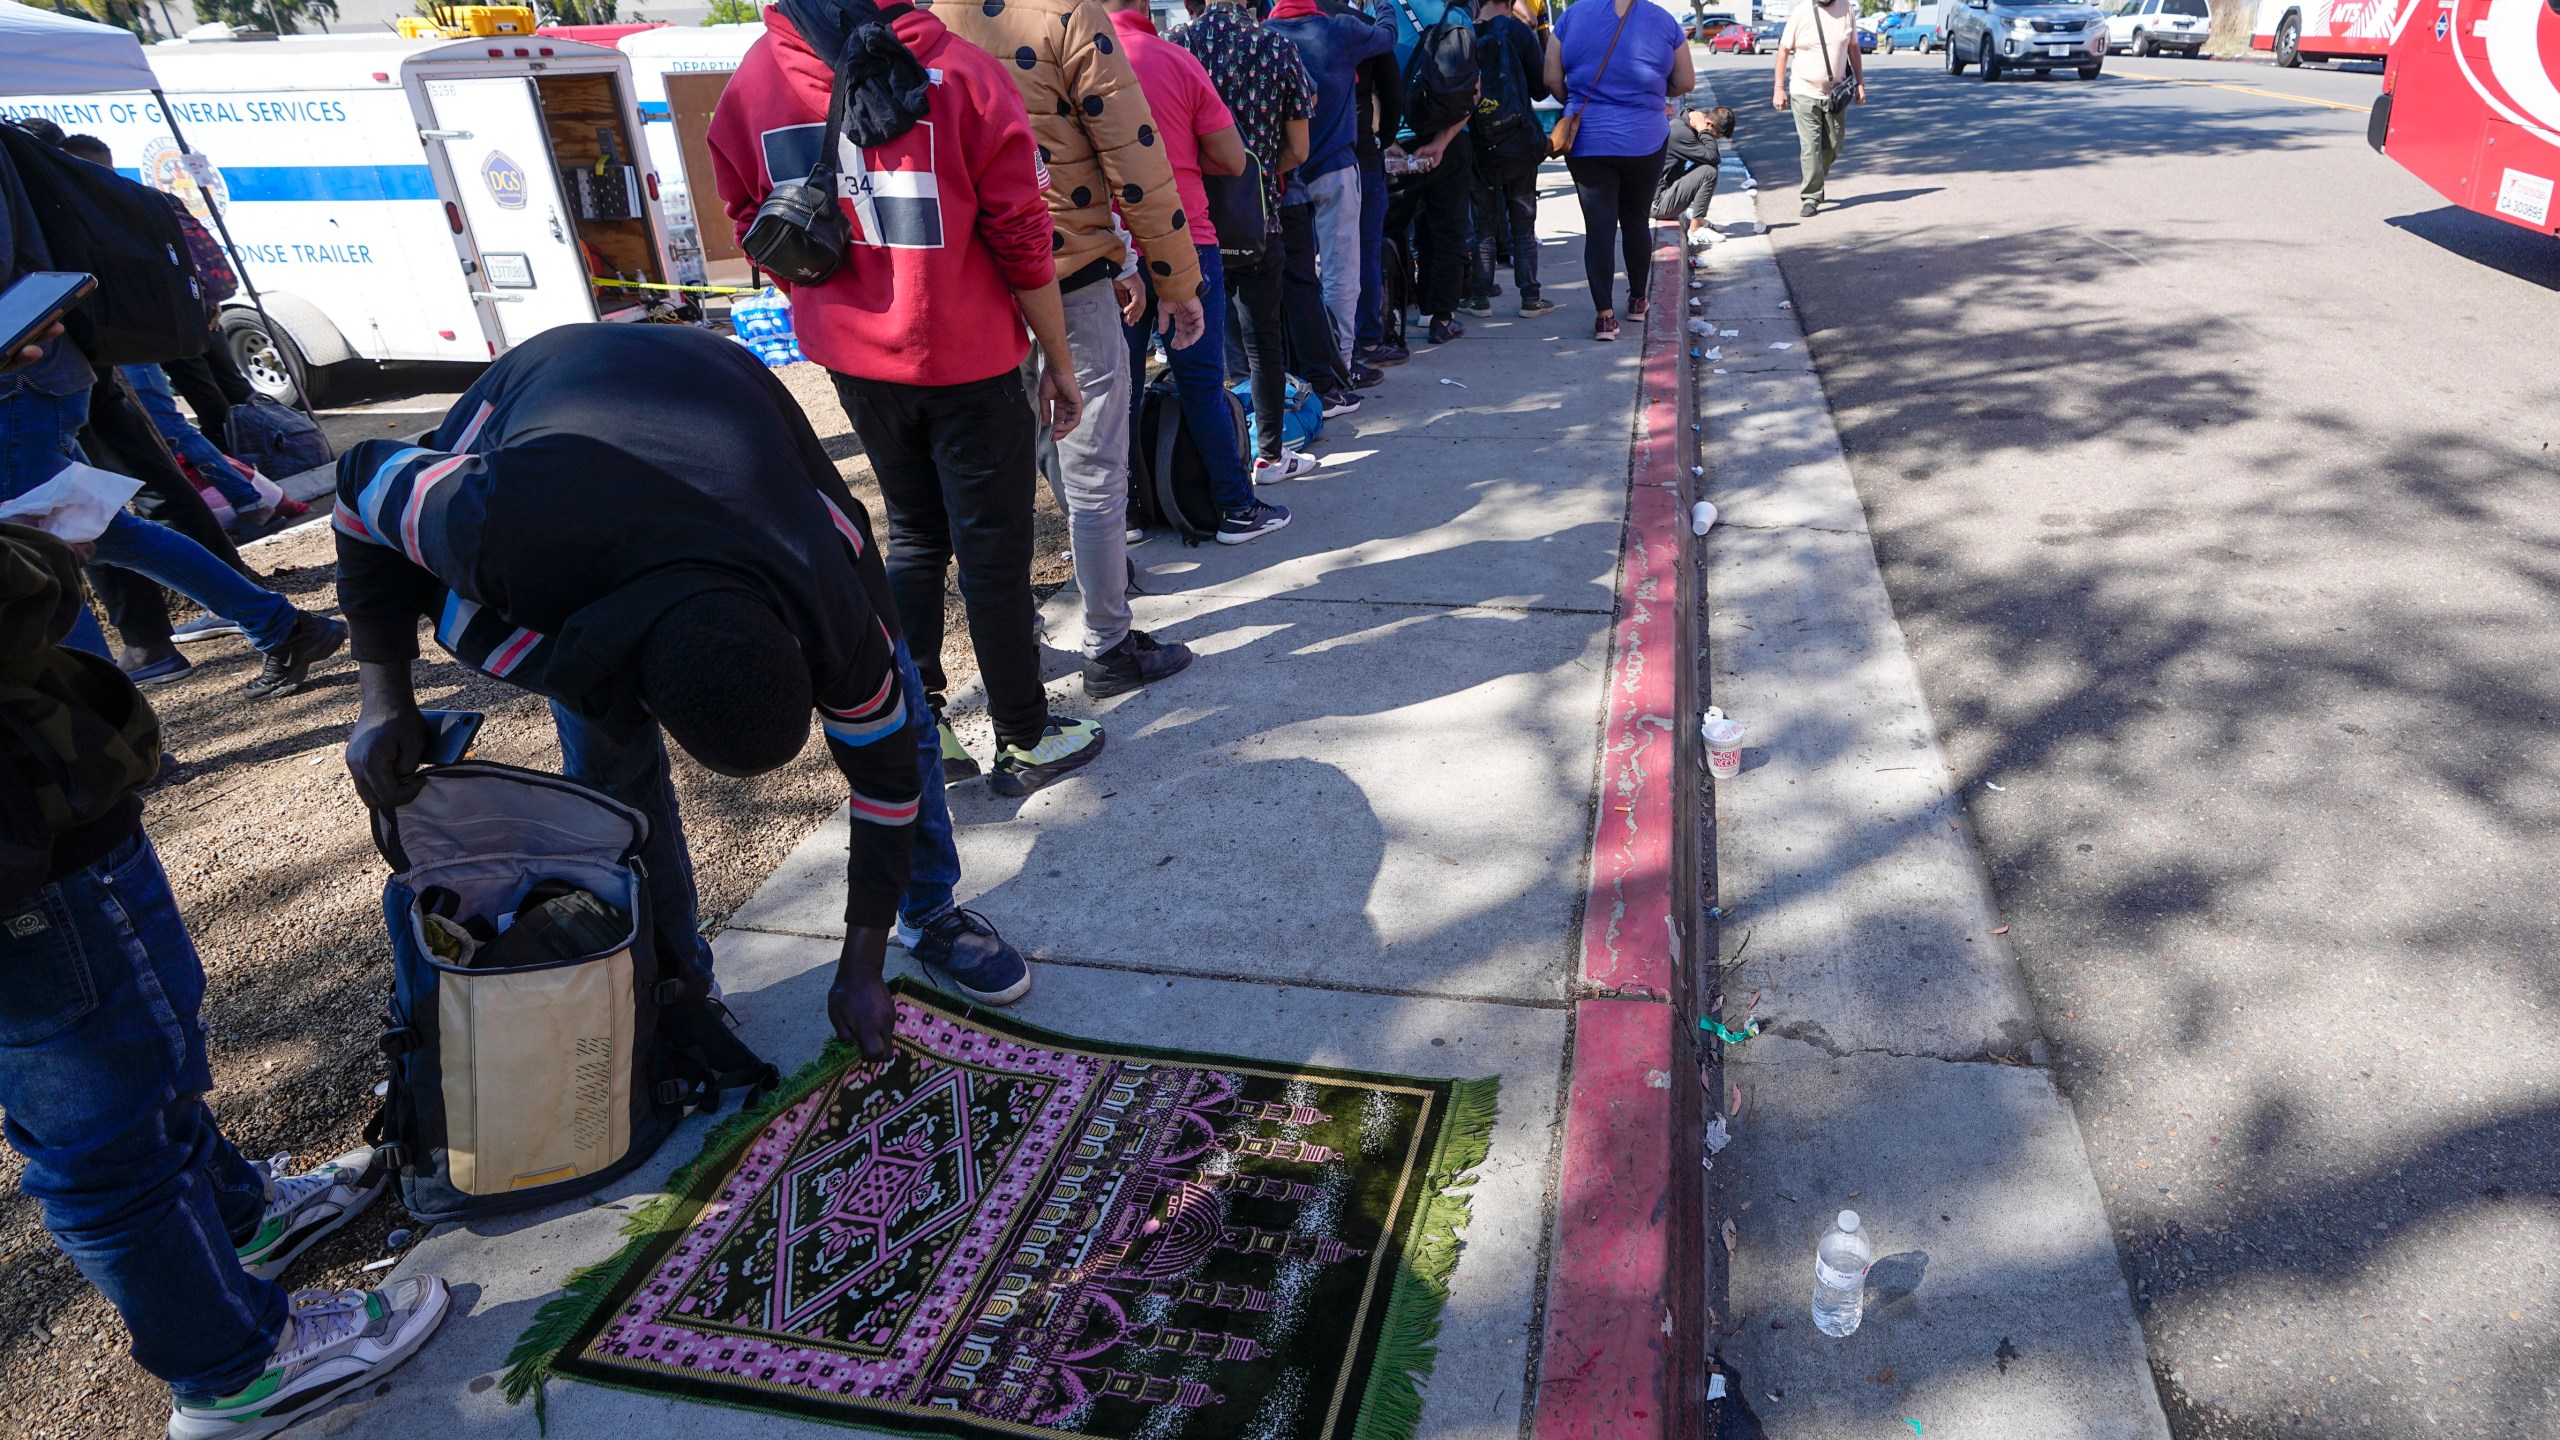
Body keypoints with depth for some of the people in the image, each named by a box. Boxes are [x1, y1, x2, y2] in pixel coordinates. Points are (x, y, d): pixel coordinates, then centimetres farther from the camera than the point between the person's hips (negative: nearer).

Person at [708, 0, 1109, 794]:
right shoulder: (956, 71, -13)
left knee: (914, 534, 20)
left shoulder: (753, 78, 0)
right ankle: (1024, 741, 17)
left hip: (855, 361, 5)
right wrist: (1058, 360, -1)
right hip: (967, 359, -4)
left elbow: (755, 229, 8)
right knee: (993, 548, 6)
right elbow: (1020, 239, -11)